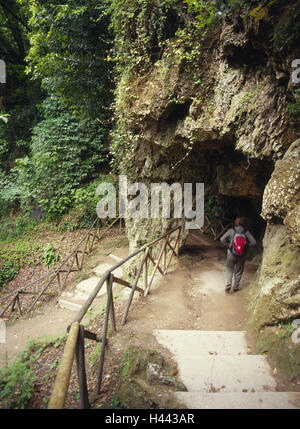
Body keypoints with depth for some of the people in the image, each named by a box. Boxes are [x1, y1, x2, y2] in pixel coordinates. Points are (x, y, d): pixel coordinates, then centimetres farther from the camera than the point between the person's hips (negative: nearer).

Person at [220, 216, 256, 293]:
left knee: (229, 269, 17)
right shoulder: (246, 232, -10)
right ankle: (236, 287, 26)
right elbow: (253, 242, -12)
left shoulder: (231, 231, -12)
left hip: (231, 254, -1)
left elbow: (222, 239, -16)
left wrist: (228, 246, -2)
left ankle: (228, 284, 1)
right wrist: (246, 246, 1)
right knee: (238, 271, 17)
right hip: (242, 256, 1)